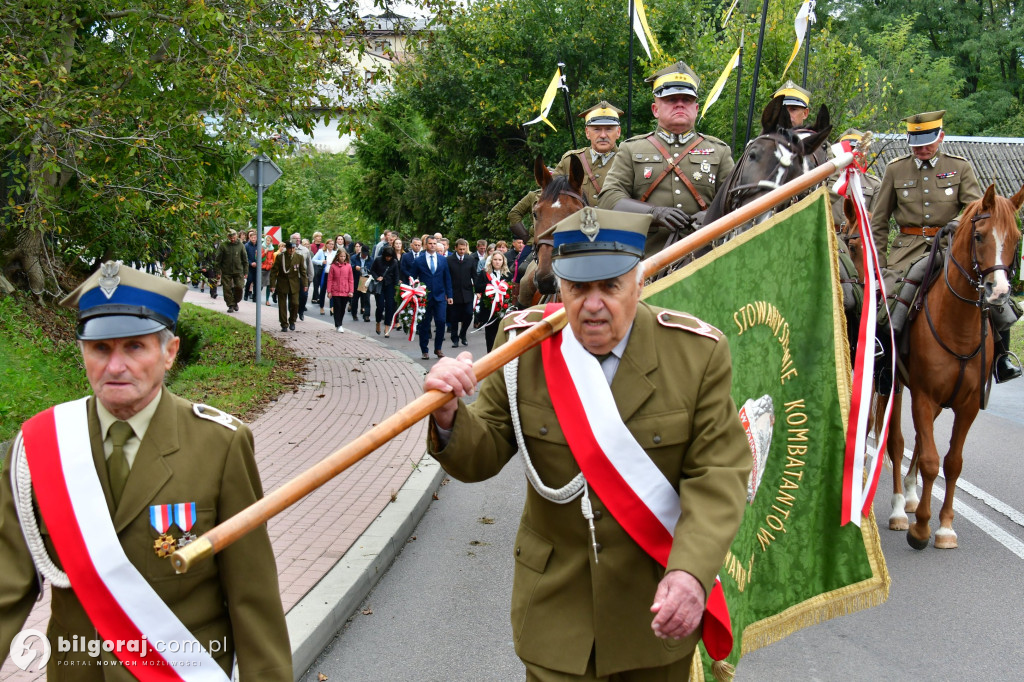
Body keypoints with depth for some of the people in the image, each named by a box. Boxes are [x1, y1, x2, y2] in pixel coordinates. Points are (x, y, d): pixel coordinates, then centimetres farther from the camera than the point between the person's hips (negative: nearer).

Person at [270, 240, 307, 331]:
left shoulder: (299, 257, -1)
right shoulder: (280, 257, -5)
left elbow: (303, 272, 5)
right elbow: (274, 271, -3)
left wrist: (305, 284, 0)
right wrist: (272, 285, -9)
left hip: (294, 284, 0)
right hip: (282, 284, 0)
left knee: (295, 304, -8)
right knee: (282, 306, 2)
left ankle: (292, 321, 16)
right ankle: (284, 325, 13)